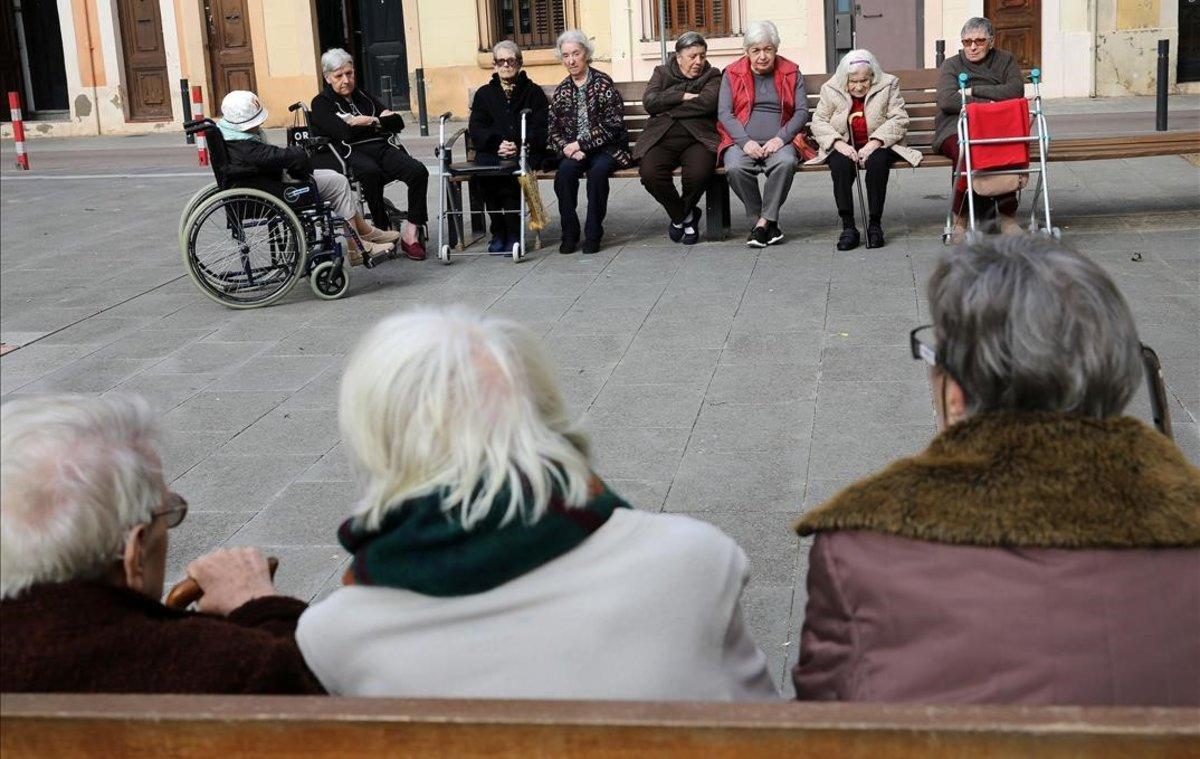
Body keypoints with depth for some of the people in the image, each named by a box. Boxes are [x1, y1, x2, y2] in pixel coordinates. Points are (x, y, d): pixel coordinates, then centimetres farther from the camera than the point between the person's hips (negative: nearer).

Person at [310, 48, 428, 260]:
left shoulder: (365, 98, 27)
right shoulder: (321, 103, 9)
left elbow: (398, 123, 19)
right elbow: (343, 132, -9)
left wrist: (372, 121, 0)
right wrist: (381, 119, 4)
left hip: (381, 147, 5)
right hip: (351, 153, -5)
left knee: (418, 171, -24)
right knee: (370, 171, -40)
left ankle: (411, 232, -21)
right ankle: (384, 230, -28)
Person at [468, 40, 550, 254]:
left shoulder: (533, 92, 14)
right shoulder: (484, 94, 20)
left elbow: (541, 128, 2)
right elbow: (476, 128, 8)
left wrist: (519, 146, -16)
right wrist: (497, 144, -12)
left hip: (525, 151, -2)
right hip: (492, 151, 2)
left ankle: (513, 233, -25)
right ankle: (498, 231, -21)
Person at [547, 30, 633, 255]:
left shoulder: (603, 83, -2)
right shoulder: (561, 91, 12)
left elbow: (612, 125, -10)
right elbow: (553, 131, 10)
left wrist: (581, 144, -14)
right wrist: (567, 149, -11)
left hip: (605, 147, -3)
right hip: (573, 150, 3)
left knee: (598, 170, -34)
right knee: (565, 170, -28)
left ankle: (593, 234, -23)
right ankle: (569, 233, -19)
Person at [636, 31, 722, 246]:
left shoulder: (712, 75, 13)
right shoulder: (662, 73, 19)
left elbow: (707, 103, -8)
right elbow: (649, 102, 0)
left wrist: (668, 109, -4)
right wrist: (683, 96, -6)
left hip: (697, 139, -1)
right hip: (662, 139, 1)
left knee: (698, 172, -33)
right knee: (649, 173, -28)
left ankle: (681, 215, 3)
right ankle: (684, 216, 0)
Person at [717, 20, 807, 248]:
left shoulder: (791, 73, 12)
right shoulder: (732, 74, 10)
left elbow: (802, 112, 5)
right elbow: (724, 113, 2)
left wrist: (781, 138, -12)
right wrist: (745, 141, -14)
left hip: (777, 141, 0)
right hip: (742, 141, 0)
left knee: (786, 162, -36)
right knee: (735, 168, -34)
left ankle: (764, 221, -25)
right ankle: (769, 223, -19)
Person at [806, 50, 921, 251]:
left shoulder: (888, 85, -1)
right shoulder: (830, 90, 2)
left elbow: (899, 120, -7)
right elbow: (818, 121, -1)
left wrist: (874, 143, -21)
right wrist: (839, 144, -19)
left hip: (877, 145, -1)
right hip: (844, 146, 1)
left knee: (877, 161, -34)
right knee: (840, 164, -33)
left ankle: (875, 224, -25)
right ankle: (848, 227, -29)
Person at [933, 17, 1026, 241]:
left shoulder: (1005, 60, 17)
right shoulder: (951, 65, 13)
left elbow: (1016, 90, -3)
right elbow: (947, 100, -7)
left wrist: (974, 91, -6)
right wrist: (987, 103, -12)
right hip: (956, 127, -1)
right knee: (964, 151, -37)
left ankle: (1008, 216, -24)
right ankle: (959, 218, -23)